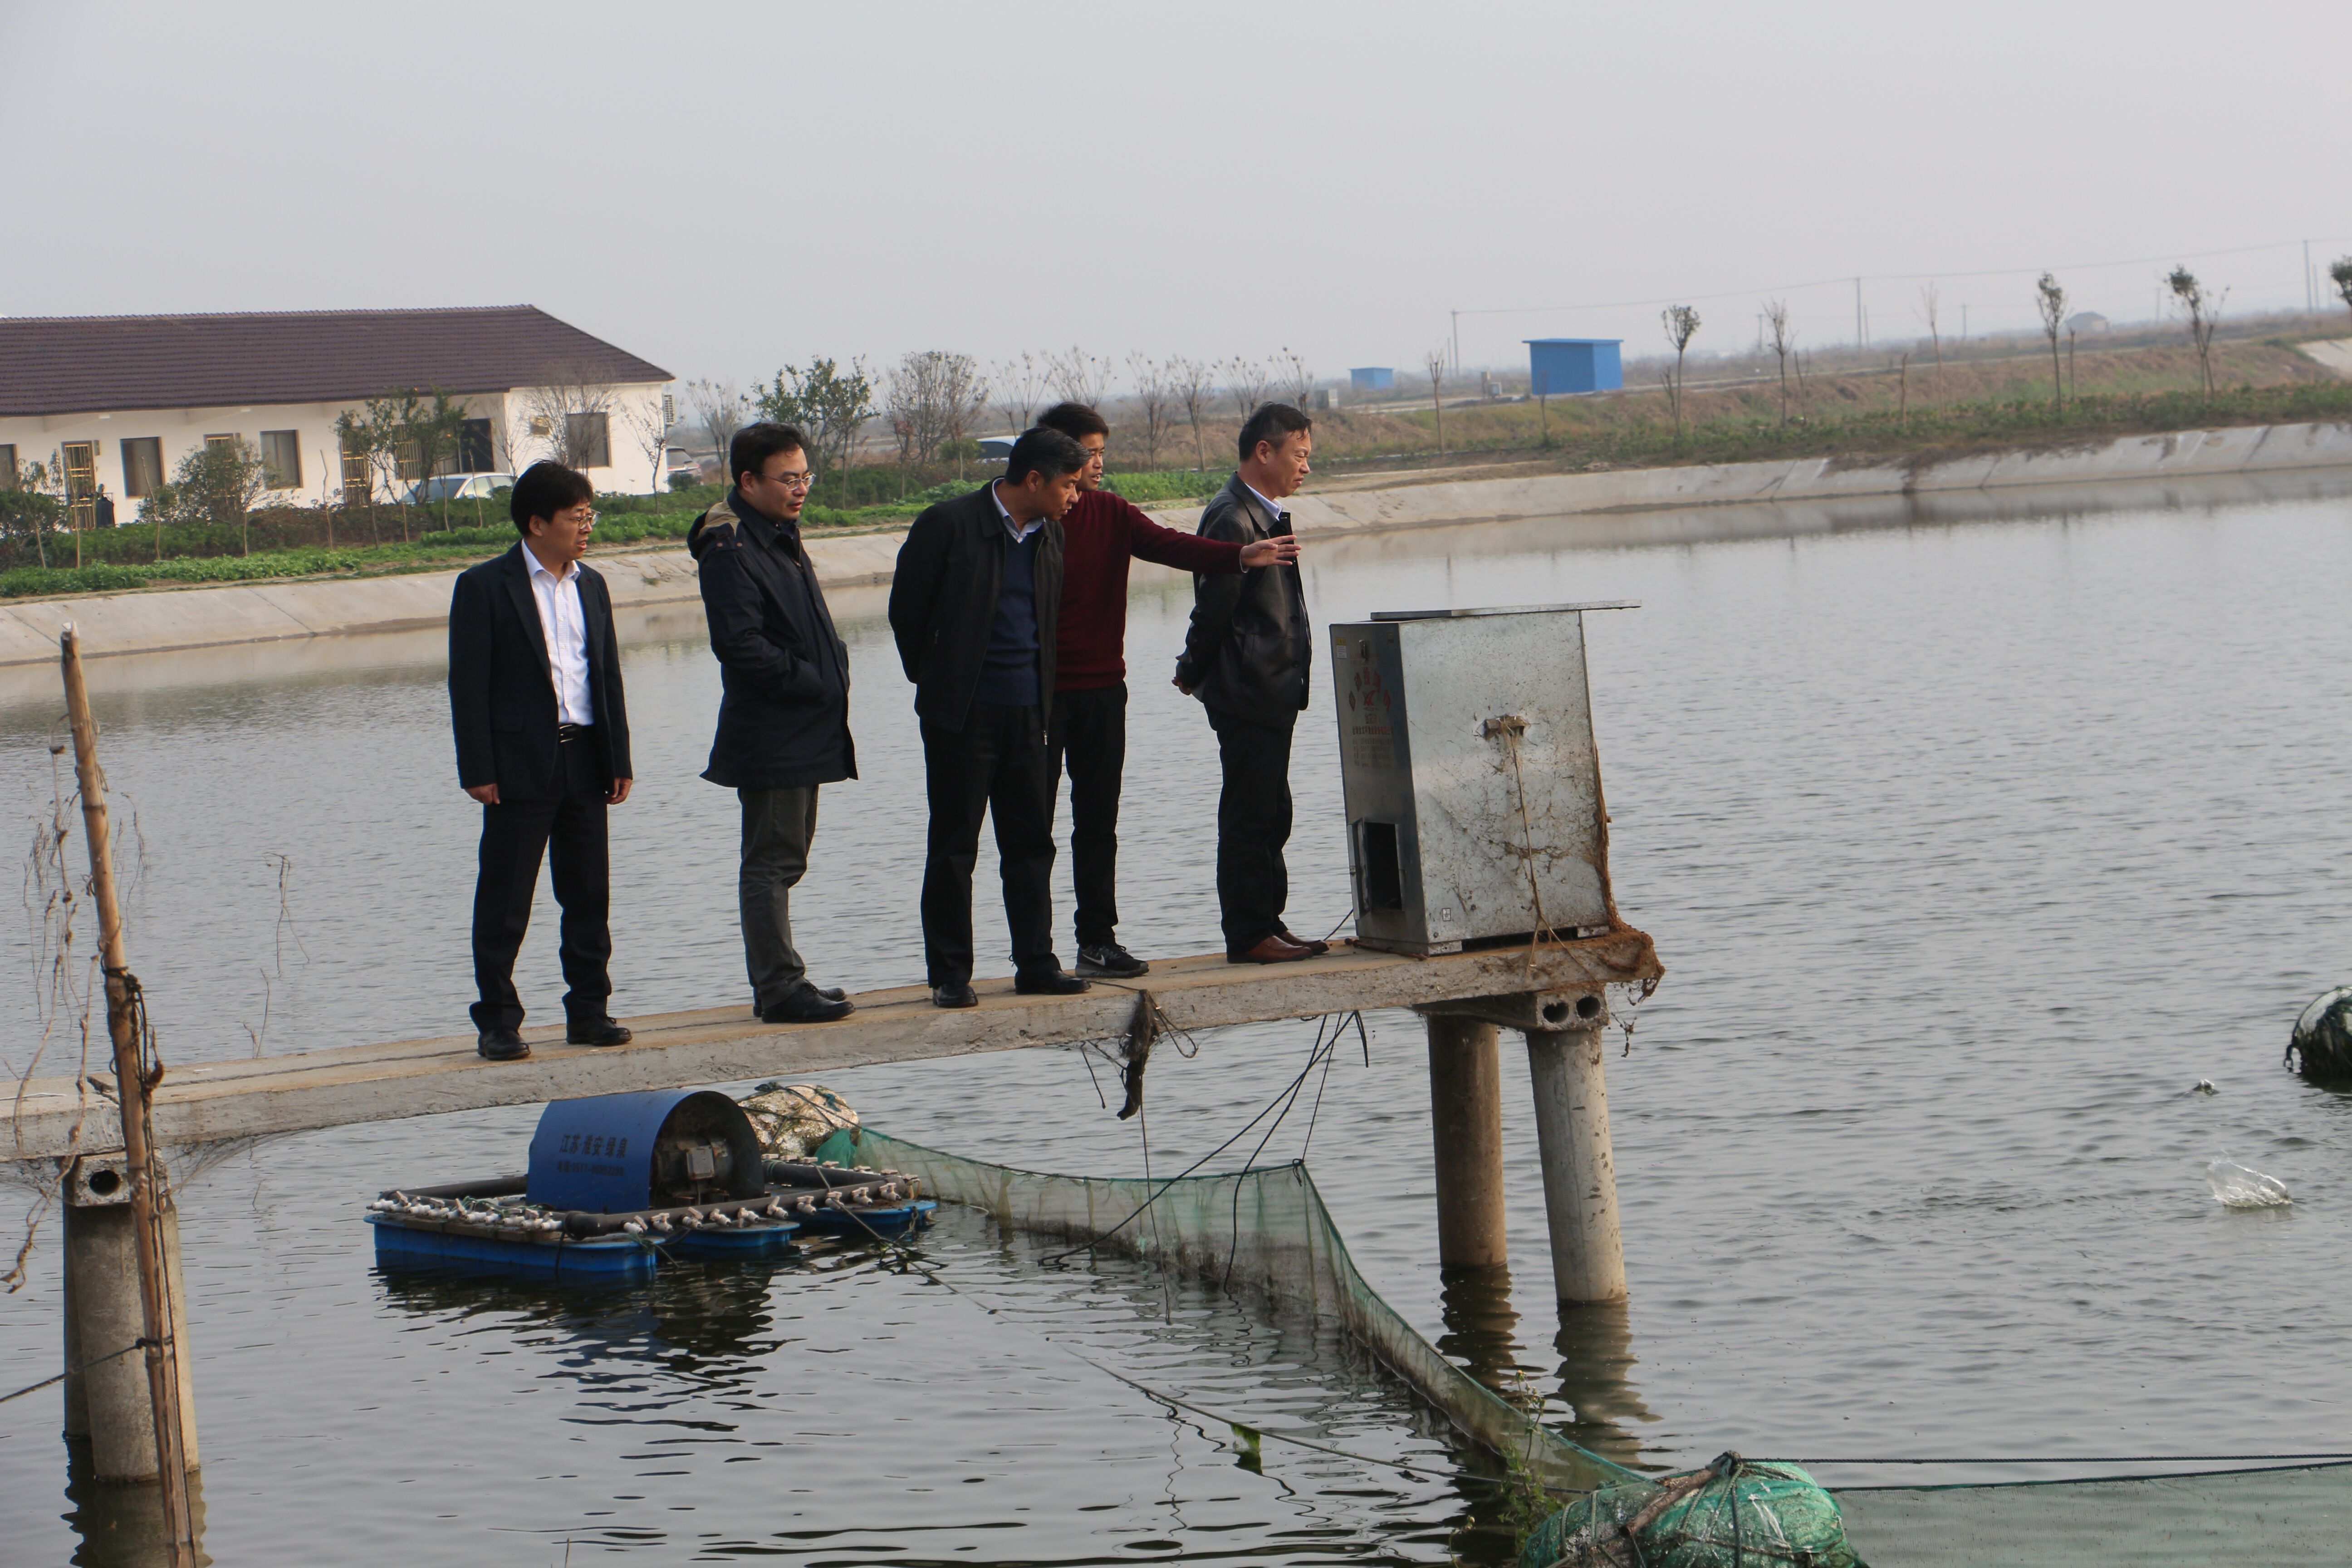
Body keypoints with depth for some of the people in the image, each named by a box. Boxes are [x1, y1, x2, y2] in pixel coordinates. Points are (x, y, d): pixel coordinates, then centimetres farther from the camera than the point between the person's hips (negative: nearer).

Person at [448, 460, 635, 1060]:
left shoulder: (590, 586, 14)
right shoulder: (484, 587, -5)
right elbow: (469, 685, -8)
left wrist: (619, 759, 9)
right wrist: (478, 770, -13)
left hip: (584, 759, 6)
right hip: (521, 766, -6)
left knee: (589, 895, 9)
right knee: (505, 899, -1)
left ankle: (589, 1011, 17)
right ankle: (498, 1022, 5)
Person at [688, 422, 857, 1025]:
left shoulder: (779, 537, 16)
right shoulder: (730, 549, -15)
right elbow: (741, 644, -23)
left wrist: (832, 670, 8)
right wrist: (810, 682, -17)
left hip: (803, 732, 10)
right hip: (769, 738, -10)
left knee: (784, 858, 15)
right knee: (772, 860, -6)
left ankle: (778, 982, 21)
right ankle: (780, 987, -4)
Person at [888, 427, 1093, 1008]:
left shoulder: (1050, 535, 9)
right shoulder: (949, 524, -10)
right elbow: (906, 611, -3)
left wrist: (1043, 693, 13)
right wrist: (933, 680, 4)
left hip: (1027, 714, 6)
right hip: (963, 714, -5)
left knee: (1031, 841, 7)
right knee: (954, 845, 0)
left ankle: (1036, 964, 14)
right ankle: (949, 975, 5)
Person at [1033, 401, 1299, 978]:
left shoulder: (1111, 514, 8)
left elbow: (1167, 545, -5)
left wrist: (1240, 556, -22)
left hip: (1103, 687, 5)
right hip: (1041, 689, -5)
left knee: (1098, 821, 7)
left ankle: (1098, 938, 11)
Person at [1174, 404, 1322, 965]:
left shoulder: (1264, 518, 17)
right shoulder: (1233, 521, -17)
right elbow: (1213, 610, -16)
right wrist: (1194, 676, -4)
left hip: (1272, 696, 10)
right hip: (1247, 696, -10)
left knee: (1271, 814, 14)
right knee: (1248, 816, -5)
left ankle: (1268, 924, 21)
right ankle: (1248, 934, -2)